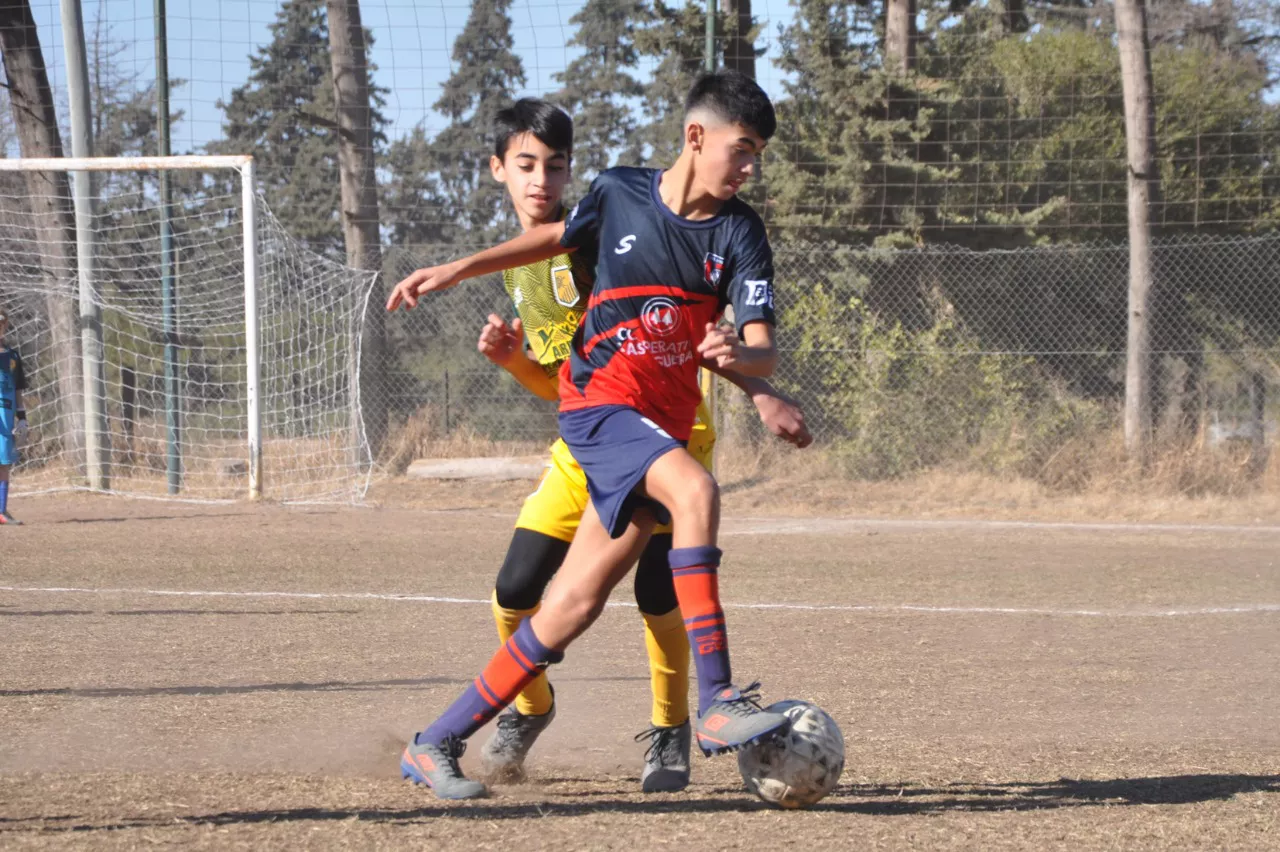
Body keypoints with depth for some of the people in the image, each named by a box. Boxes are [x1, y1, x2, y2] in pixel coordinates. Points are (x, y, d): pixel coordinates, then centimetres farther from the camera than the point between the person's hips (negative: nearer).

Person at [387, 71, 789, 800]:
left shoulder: (739, 232, -2)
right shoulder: (620, 193, -3)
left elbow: (765, 352, -12)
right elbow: (559, 238, 20)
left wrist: (739, 353, -35)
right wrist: (456, 270, 14)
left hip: (665, 422, 3)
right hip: (598, 402, -3)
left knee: (576, 604, 1)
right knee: (695, 490, -32)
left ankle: (436, 745, 13)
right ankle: (717, 705, -36)